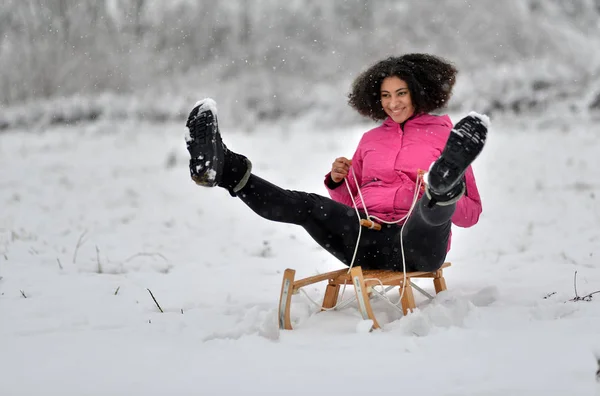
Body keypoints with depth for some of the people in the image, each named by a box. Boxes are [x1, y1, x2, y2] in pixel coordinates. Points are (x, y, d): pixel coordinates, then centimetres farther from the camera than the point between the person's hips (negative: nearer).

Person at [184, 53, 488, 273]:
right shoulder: (371, 139, 25)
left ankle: (443, 188, -73)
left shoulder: (445, 138, 11)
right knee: (305, 204, -23)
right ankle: (220, 168, -35)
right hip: (365, 240, 4)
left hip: (414, 245, -4)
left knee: (435, 207, -38)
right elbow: (349, 201, 26)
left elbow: (470, 215, 7)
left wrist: (447, 190, -15)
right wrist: (337, 181, 4)